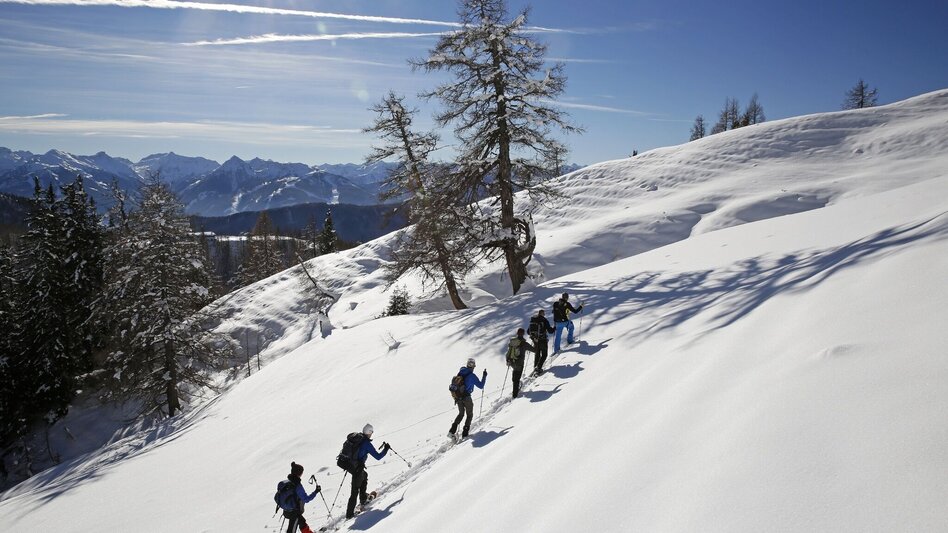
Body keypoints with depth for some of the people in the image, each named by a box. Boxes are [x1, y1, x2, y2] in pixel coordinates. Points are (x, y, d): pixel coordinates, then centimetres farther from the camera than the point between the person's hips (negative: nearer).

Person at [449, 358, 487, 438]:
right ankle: (464, 433, 10)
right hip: (466, 397, -5)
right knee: (470, 415, 15)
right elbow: (481, 386, -8)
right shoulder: (472, 375, -14)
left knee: (461, 414, 22)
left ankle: (452, 431, 10)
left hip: (458, 396, 5)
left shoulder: (460, 372, 3)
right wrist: (484, 376, 0)